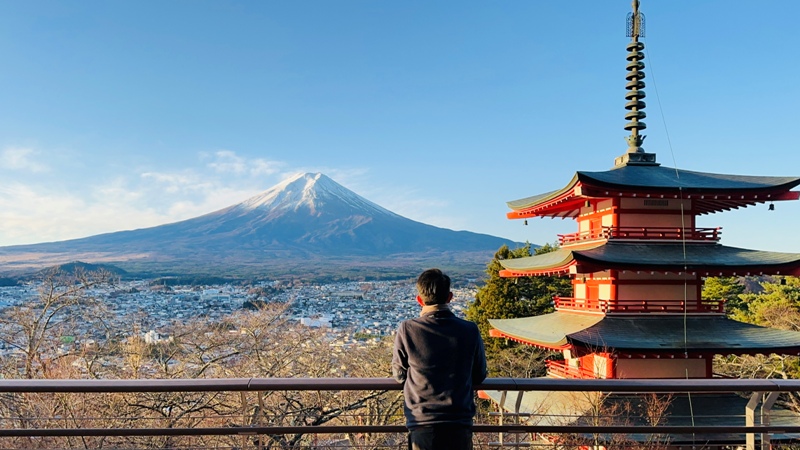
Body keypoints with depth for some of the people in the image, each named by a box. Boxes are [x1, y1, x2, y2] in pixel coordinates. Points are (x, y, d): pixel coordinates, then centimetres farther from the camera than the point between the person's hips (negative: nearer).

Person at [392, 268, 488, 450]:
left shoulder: (407, 330, -8)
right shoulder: (470, 331, -5)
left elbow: (399, 374, 6)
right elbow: (479, 376, 7)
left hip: (422, 424, -1)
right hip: (459, 424, 1)